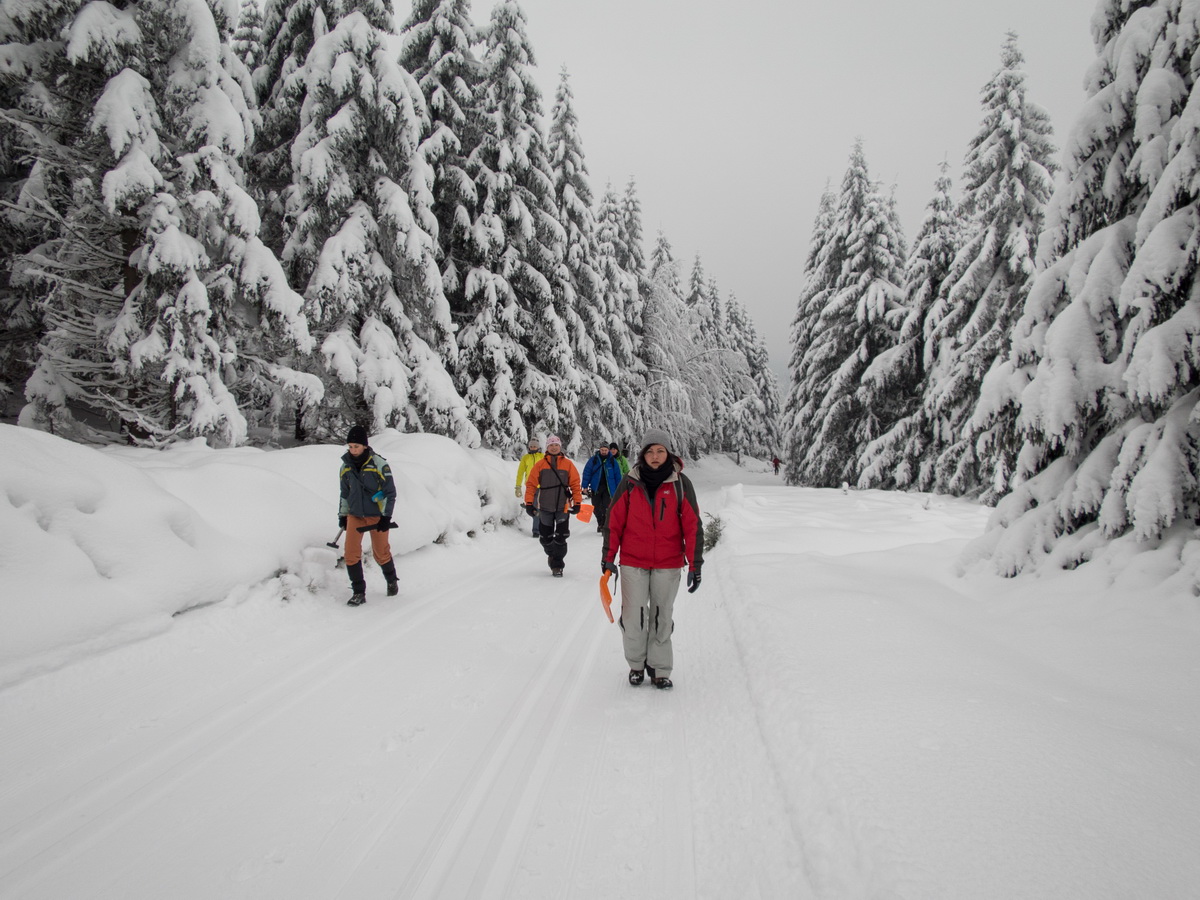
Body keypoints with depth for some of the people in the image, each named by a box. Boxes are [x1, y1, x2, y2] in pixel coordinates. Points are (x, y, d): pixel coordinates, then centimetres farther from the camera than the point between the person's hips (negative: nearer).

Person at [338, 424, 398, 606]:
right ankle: (358, 592, 3)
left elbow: (390, 492, -9)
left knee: (381, 553, 8)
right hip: (355, 515, 4)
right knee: (351, 553, -8)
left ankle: (391, 581, 35)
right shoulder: (346, 466, 1)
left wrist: (386, 516, -11)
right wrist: (342, 514, 15)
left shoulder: (379, 464, -13)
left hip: (376, 515, -3)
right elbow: (345, 493, 15)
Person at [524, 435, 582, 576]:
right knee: (546, 537, 10)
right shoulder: (540, 464, 3)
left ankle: (557, 565, 7)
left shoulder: (568, 464, 3)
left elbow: (575, 484, 4)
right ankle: (551, 554, 38)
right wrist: (529, 503, -3)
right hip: (545, 507, 1)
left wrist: (577, 503, -1)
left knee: (560, 538, -5)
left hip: (563, 507, -1)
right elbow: (531, 484, 2)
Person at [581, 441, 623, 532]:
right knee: (596, 507, 9)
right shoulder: (594, 459, 0)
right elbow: (587, 472, 2)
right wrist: (585, 486, -1)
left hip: (609, 487, -2)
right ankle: (600, 524, 27)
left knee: (606, 507, -10)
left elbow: (618, 475, 5)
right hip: (596, 487, 2)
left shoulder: (612, 461, 0)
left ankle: (605, 525, -6)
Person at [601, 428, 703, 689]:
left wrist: (695, 565, -3)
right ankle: (636, 665, 23)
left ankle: (660, 668, 21)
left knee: (662, 618, 8)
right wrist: (608, 557, 3)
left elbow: (693, 525, -1)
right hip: (633, 562, 0)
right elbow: (613, 521, 4)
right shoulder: (630, 483, -1)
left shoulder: (680, 483, -3)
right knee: (633, 618, 3)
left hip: (668, 564, 0)